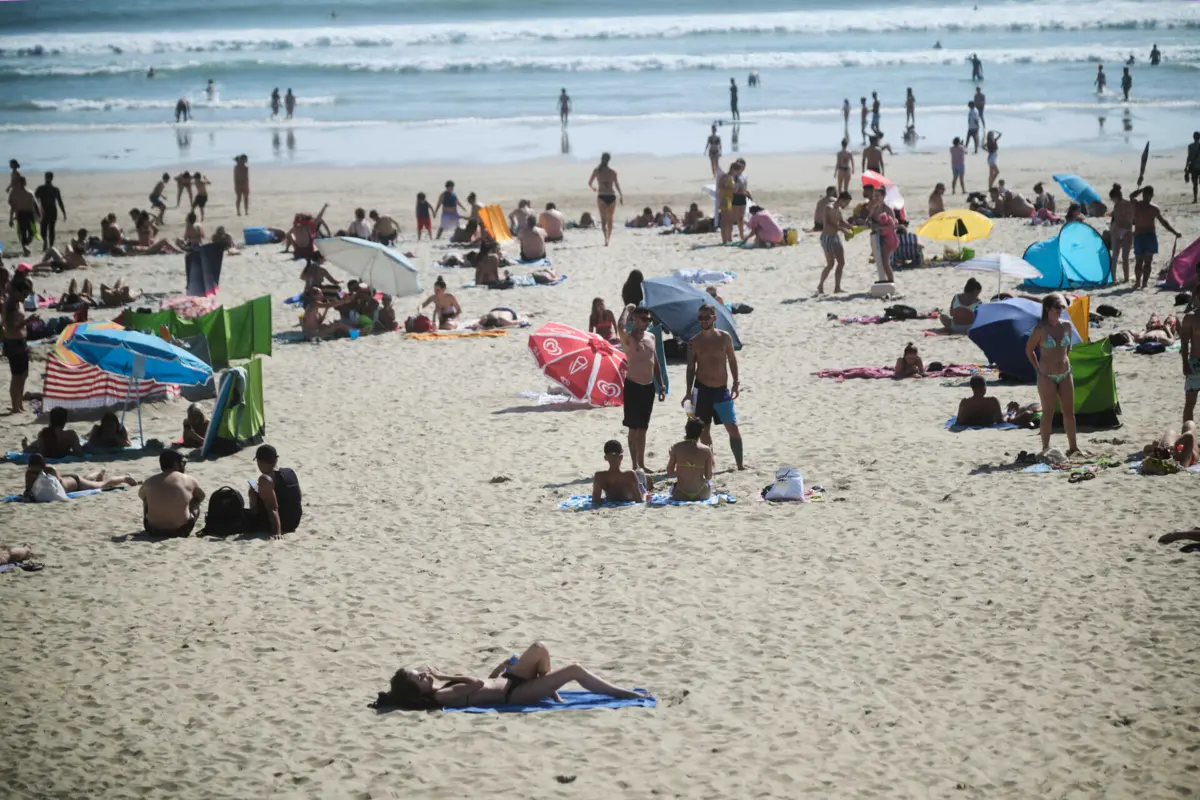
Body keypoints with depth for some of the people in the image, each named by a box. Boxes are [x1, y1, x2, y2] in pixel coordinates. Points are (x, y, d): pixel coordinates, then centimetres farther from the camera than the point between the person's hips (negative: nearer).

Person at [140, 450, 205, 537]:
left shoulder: (150, 481, 2)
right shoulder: (189, 480, -2)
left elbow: (141, 495, 24)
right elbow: (201, 497, 18)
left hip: (154, 531, 2)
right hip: (181, 530, -2)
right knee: (195, 503, 26)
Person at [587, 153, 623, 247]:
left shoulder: (596, 171, 2)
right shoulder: (613, 172, 0)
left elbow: (590, 184, 10)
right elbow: (617, 185, -6)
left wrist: (594, 188, 31)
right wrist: (621, 196, 1)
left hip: (601, 196, -1)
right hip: (611, 196, 1)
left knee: (603, 219, -7)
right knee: (610, 219, 16)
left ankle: (606, 238, -27)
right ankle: (608, 238, 28)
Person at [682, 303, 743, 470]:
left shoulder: (724, 337, 0)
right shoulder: (694, 342, 0)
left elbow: (732, 360, 8)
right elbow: (691, 367, 3)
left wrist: (736, 383, 0)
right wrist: (689, 392, -2)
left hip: (722, 389, 0)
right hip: (702, 389, 0)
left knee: (733, 427, -2)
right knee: (703, 430, 4)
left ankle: (740, 464, 4)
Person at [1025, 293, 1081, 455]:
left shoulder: (1066, 325, 2)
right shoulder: (1041, 329, -12)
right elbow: (1029, 350, -3)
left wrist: (1065, 361, 12)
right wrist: (1038, 370, -3)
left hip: (1065, 373, 5)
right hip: (1047, 376, -5)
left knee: (1069, 411, 9)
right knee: (1048, 412, 0)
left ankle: (1073, 447, 17)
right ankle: (1046, 448, 7)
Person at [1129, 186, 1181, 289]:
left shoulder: (1136, 205, -4)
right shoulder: (1154, 208, -10)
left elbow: (1131, 195, 20)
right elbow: (1163, 222, -9)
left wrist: (1143, 189, 16)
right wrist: (1175, 232, -4)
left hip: (1138, 236, 2)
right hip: (1151, 235, -2)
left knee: (1138, 261, 13)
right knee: (1148, 261, 2)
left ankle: (1137, 282, 12)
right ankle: (1145, 283, -3)